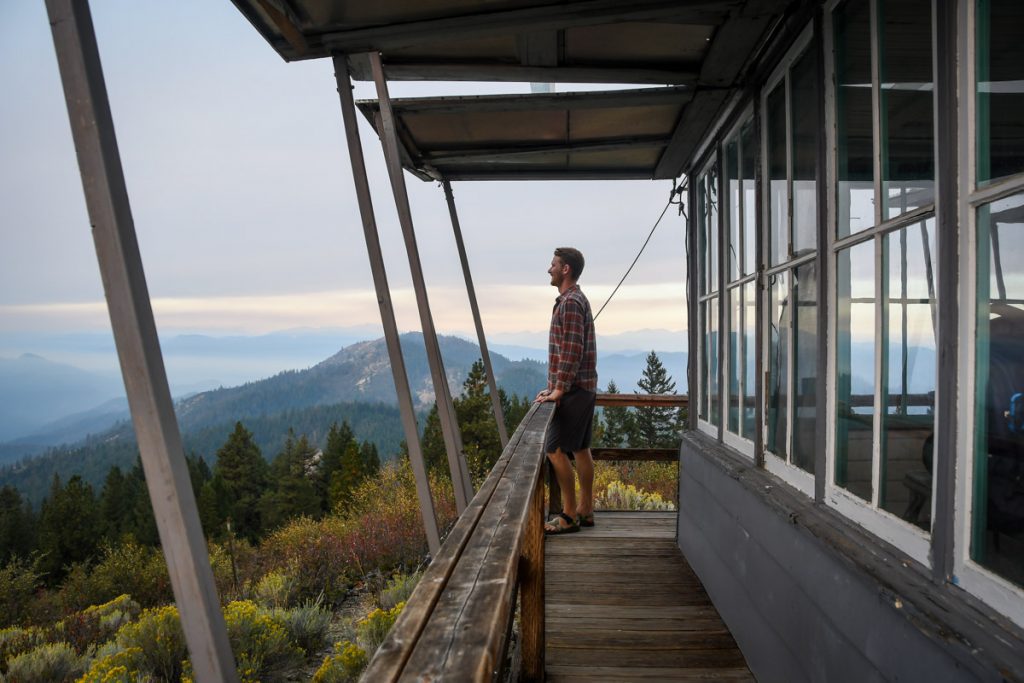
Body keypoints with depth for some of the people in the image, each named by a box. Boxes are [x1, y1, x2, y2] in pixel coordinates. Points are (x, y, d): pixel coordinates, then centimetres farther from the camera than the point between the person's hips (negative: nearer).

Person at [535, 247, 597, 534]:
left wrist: (559, 390, -18)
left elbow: (572, 351, -22)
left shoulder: (570, 302, -15)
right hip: (583, 388, 10)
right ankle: (585, 510, 20)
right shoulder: (577, 299, 17)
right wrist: (554, 386, 18)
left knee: (555, 449, -7)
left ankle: (569, 515, -1)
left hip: (573, 391, -10)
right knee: (580, 449, 13)